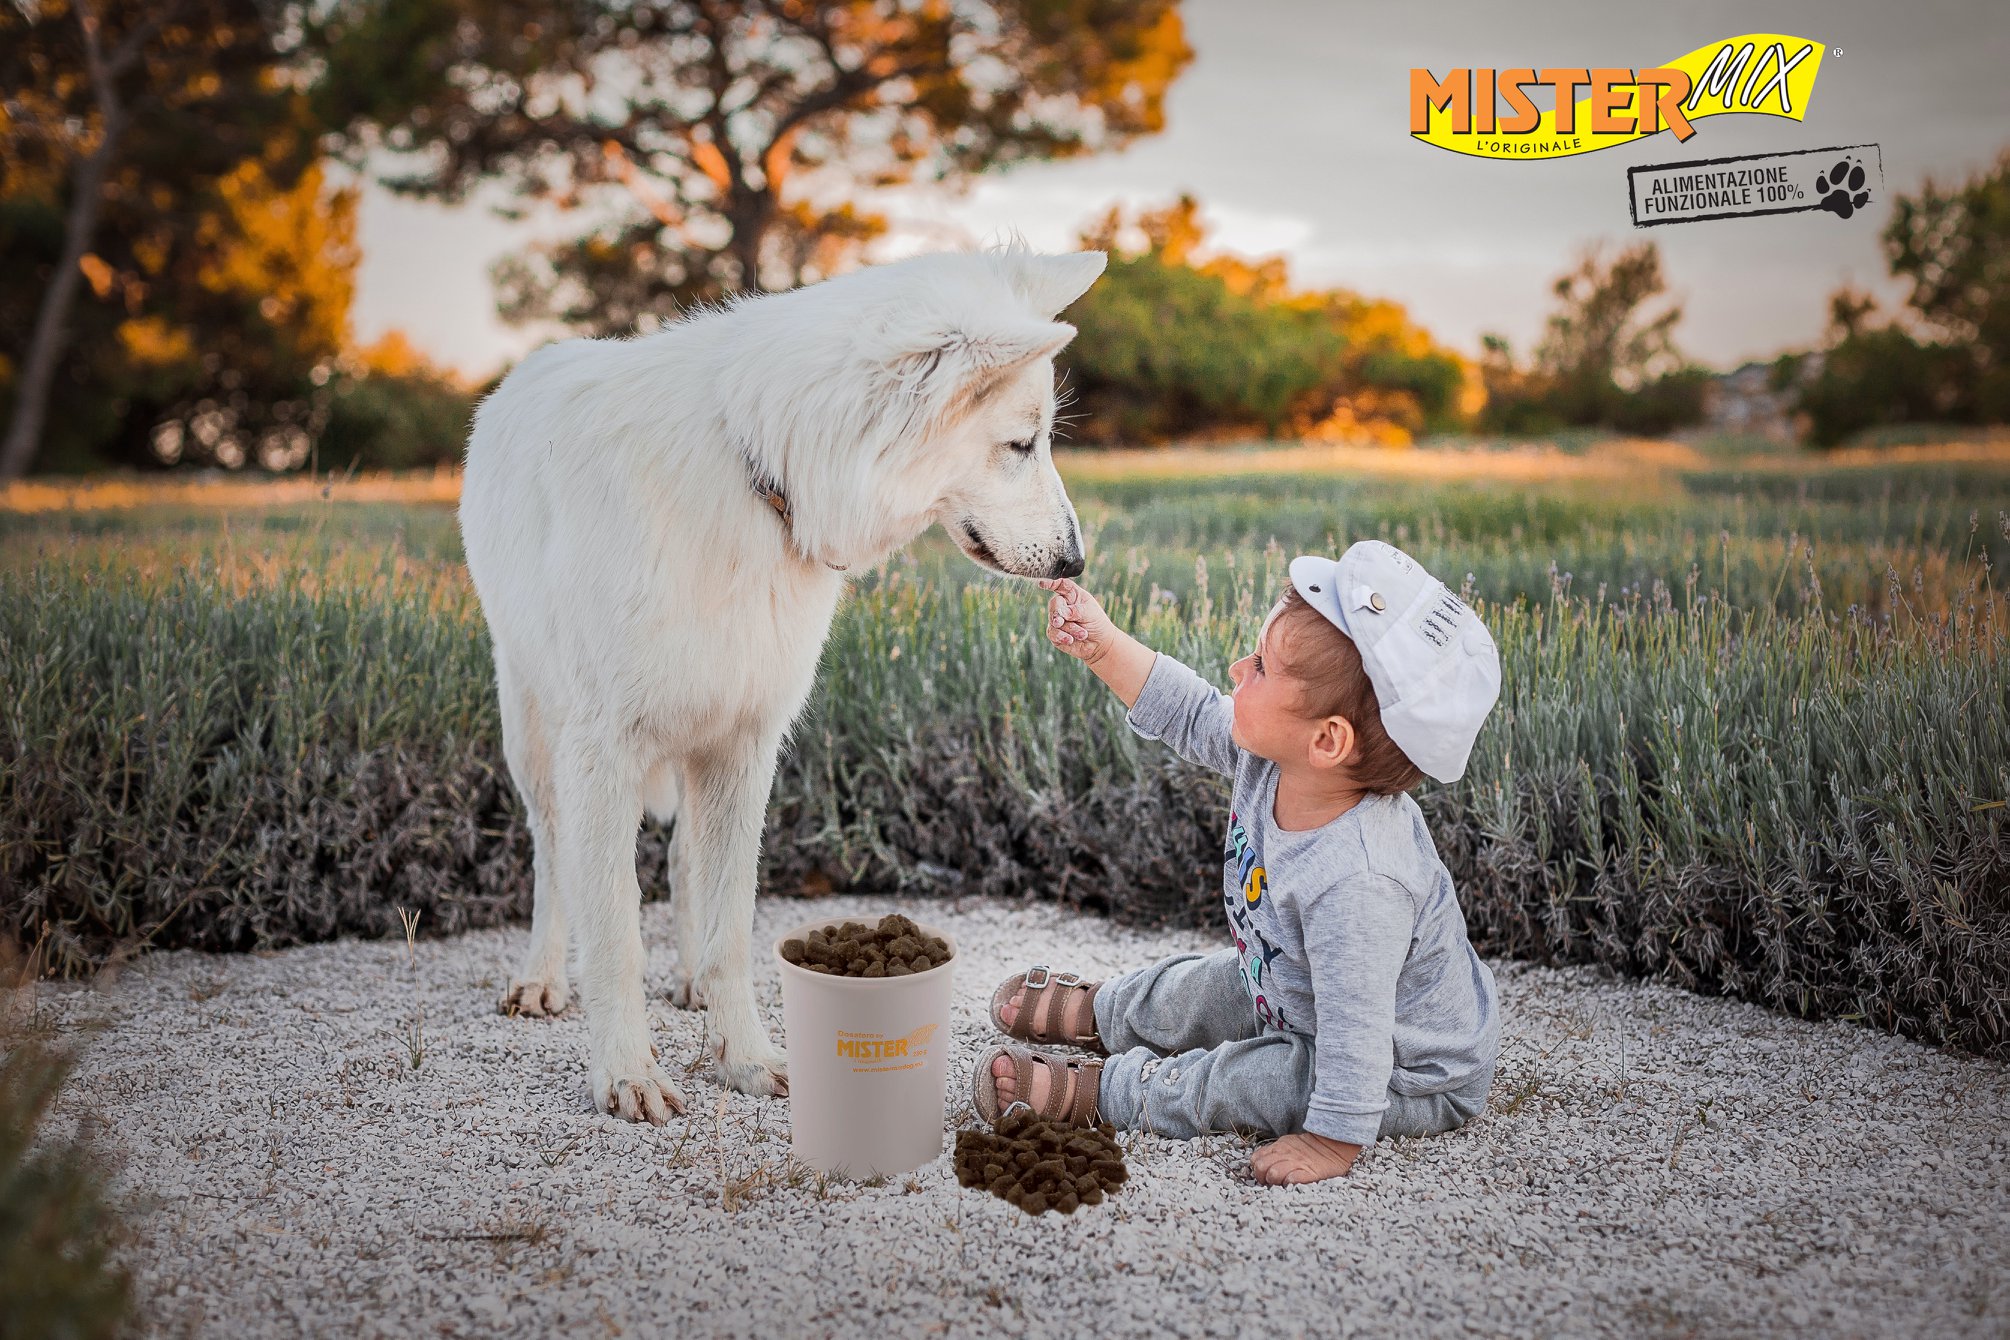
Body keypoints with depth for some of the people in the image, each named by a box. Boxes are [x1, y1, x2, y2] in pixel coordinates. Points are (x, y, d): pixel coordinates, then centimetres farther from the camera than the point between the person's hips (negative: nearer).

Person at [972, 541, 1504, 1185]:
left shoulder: (1356, 884, -45)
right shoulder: (1275, 757, -20)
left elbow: (1356, 1033, -37)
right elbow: (1190, 712, -3)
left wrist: (1334, 1139, -28)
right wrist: (1103, 645, -12)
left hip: (1412, 1075, -9)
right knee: (1200, 988, 23)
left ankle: (1097, 1090, 5)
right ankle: (1098, 1012, 50)